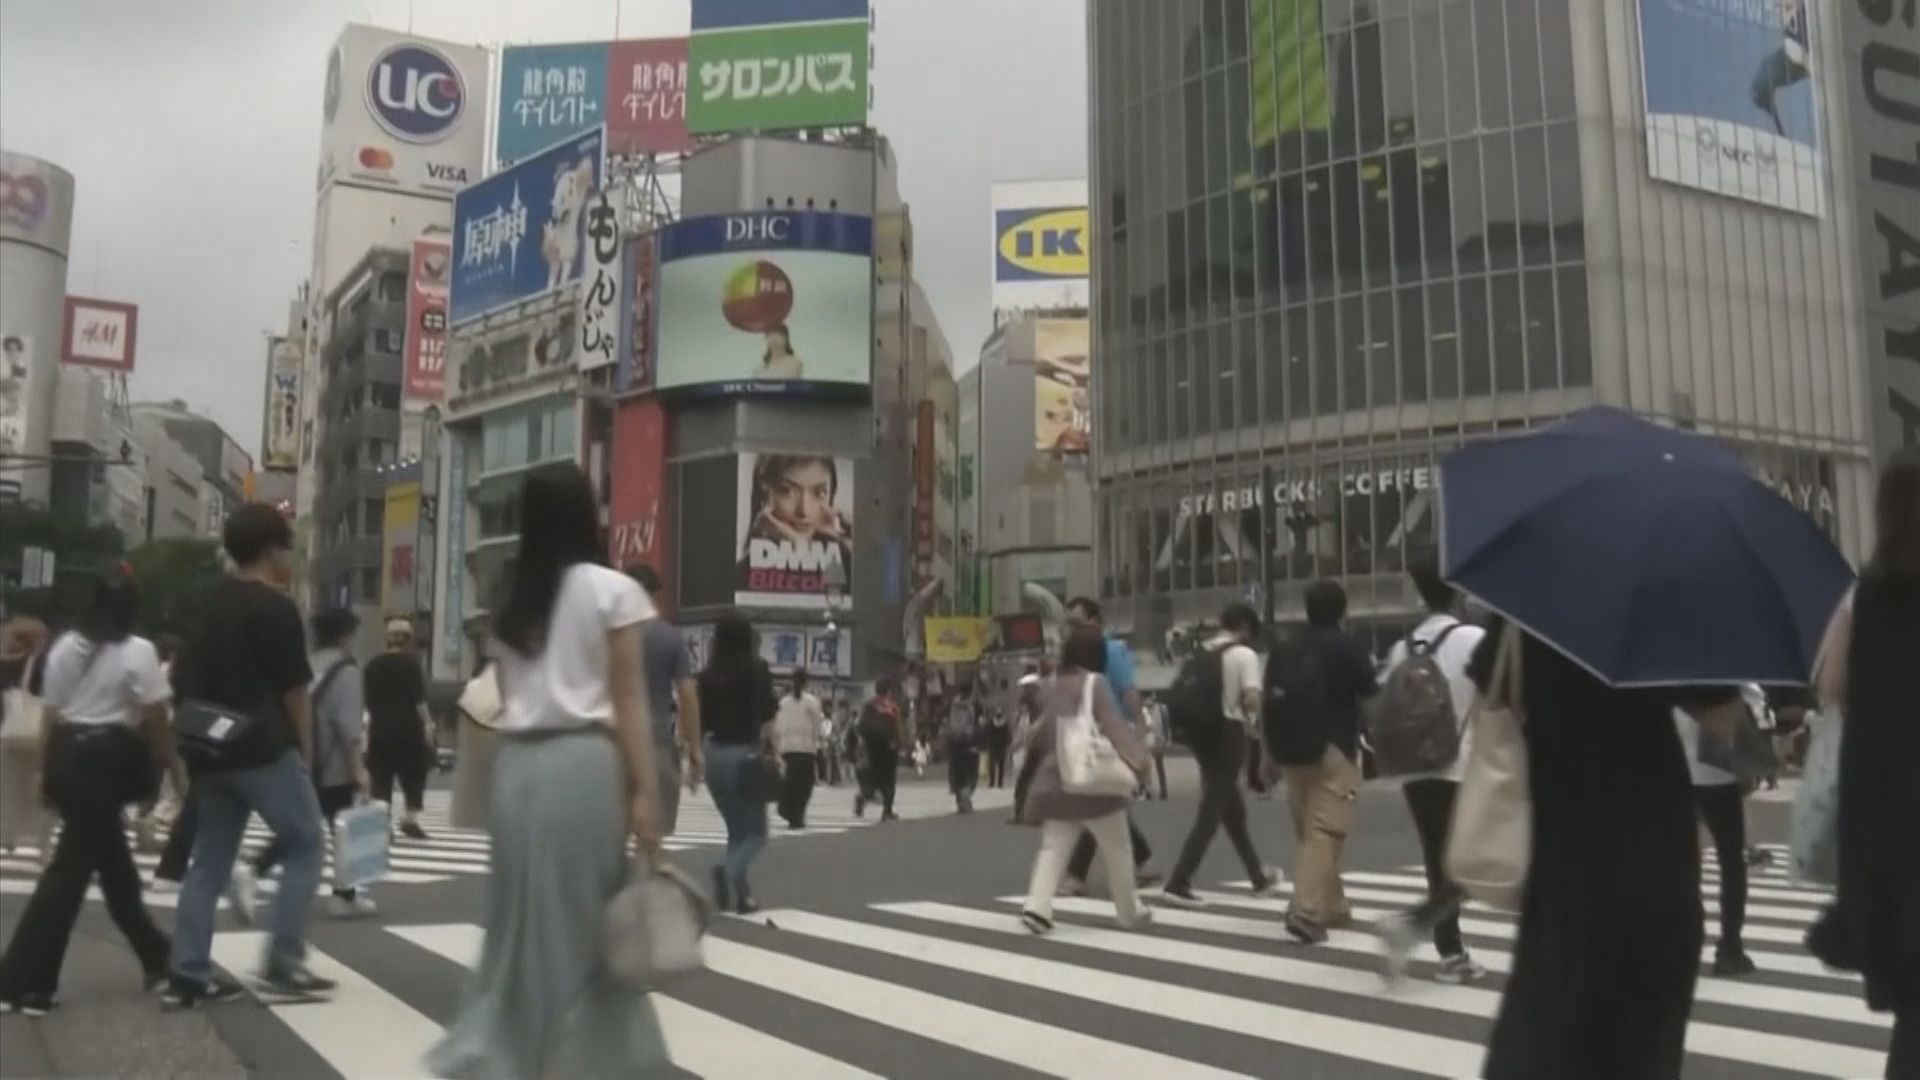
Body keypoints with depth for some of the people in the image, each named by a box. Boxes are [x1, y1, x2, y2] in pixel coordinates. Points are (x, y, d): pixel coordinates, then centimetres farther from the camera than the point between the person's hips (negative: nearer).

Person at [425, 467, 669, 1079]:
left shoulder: (510, 600, 14)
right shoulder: (612, 590, -1)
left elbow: (509, 693, 8)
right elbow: (628, 701, -6)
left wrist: (523, 751, 8)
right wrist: (646, 789, -6)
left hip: (517, 762, 5)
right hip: (583, 760, -5)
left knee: (521, 912, 13)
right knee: (585, 916, 5)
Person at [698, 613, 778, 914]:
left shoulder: (708, 674, 5)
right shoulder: (757, 668, -6)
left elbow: (700, 721, 4)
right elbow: (765, 718, -14)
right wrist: (771, 752, -8)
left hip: (715, 754, 4)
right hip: (746, 754, -4)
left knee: (736, 830, 17)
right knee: (755, 832, 4)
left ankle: (740, 895, 12)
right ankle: (729, 870, -24)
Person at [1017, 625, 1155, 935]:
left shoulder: (1051, 687, 12)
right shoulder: (1095, 683, -6)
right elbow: (1114, 725, -18)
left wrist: (1031, 769, 34)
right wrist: (1137, 758, -24)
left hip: (1056, 780, 5)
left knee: (1053, 848, 3)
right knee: (1117, 849, 10)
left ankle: (1037, 906, -16)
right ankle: (1130, 912, 21)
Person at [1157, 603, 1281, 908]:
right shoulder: (1244, 655, -10)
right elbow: (1251, 700, -19)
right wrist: (1258, 704, 1)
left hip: (1203, 732, 7)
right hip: (1229, 733, -7)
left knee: (1232, 807, 19)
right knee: (1211, 812, -5)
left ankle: (1259, 876, 34)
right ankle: (1177, 884, -10)